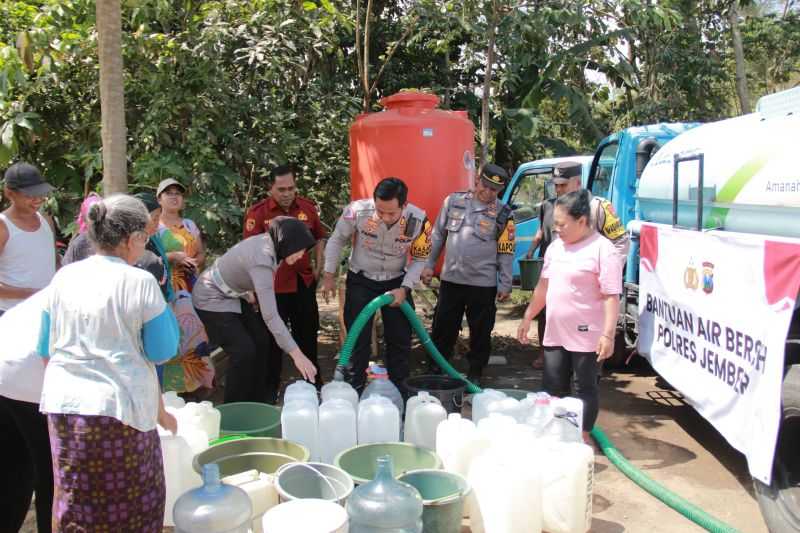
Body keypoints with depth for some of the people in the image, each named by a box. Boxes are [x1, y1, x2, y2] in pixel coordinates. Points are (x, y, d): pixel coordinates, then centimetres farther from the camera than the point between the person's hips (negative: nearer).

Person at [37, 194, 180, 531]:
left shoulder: (64, 277, 4)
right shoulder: (141, 283, -11)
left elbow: (46, 349, 11)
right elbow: (162, 352, -6)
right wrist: (163, 308, 6)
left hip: (63, 405, 5)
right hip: (119, 406, -5)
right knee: (130, 505, 13)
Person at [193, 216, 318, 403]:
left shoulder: (267, 242, -10)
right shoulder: (262, 260, -35)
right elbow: (270, 316, -39)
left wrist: (249, 292, 6)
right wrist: (296, 354, -40)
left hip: (232, 295, 9)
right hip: (212, 299, -9)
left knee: (261, 342, 5)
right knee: (244, 352, -13)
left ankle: (256, 403, 17)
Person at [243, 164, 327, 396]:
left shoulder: (308, 207, 0)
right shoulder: (258, 212, -12)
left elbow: (319, 237, 15)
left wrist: (318, 266, 10)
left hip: (304, 282, 4)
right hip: (273, 285, -4)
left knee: (308, 332, 17)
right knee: (273, 337, 8)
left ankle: (313, 380, 35)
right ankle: (271, 388, 22)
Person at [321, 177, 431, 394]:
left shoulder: (418, 220, -24)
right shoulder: (357, 211, -27)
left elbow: (420, 259, -7)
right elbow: (337, 240, -7)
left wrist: (405, 288, -17)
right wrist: (329, 276, -4)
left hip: (396, 282, 2)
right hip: (360, 280, -1)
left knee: (400, 339, 8)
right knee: (357, 338, 2)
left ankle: (398, 390, 26)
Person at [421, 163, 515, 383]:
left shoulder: (502, 214, -3)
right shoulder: (454, 201, 2)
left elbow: (506, 252, -1)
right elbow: (438, 235, 10)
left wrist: (505, 284, -2)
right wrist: (429, 264, 8)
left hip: (483, 283, -2)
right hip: (451, 279, 2)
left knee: (480, 331, 9)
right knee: (443, 327, 9)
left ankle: (475, 373, 25)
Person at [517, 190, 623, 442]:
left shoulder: (602, 250, -14)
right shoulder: (555, 247, 9)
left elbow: (611, 297, -17)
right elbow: (543, 286, 18)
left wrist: (608, 334, -22)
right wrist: (527, 318, 19)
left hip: (586, 337, -7)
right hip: (555, 335, 7)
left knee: (585, 390, 7)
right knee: (553, 389, 13)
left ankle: (582, 440, 20)